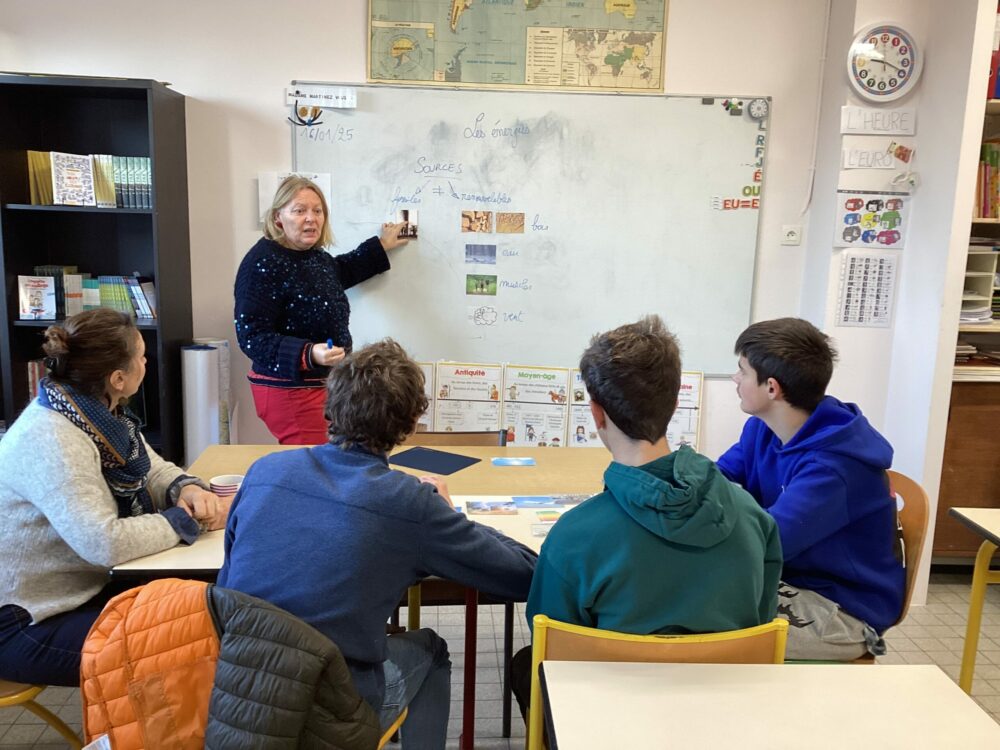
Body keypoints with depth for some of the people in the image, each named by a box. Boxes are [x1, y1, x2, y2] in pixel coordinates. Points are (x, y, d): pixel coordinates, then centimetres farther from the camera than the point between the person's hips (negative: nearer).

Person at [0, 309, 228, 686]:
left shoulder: (103, 414, -2)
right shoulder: (51, 441, -29)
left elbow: (153, 470, 8)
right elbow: (105, 543, -36)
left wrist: (188, 489, -15)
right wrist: (187, 519, -23)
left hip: (83, 588, 8)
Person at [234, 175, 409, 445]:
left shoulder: (316, 256, 8)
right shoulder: (263, 263, -17)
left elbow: (339, 273, 33)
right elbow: (252, 337, -21)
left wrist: (380, 247, 32)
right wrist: (308, 354, -34)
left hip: (328, 384, 9)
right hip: (290, 390, -9)